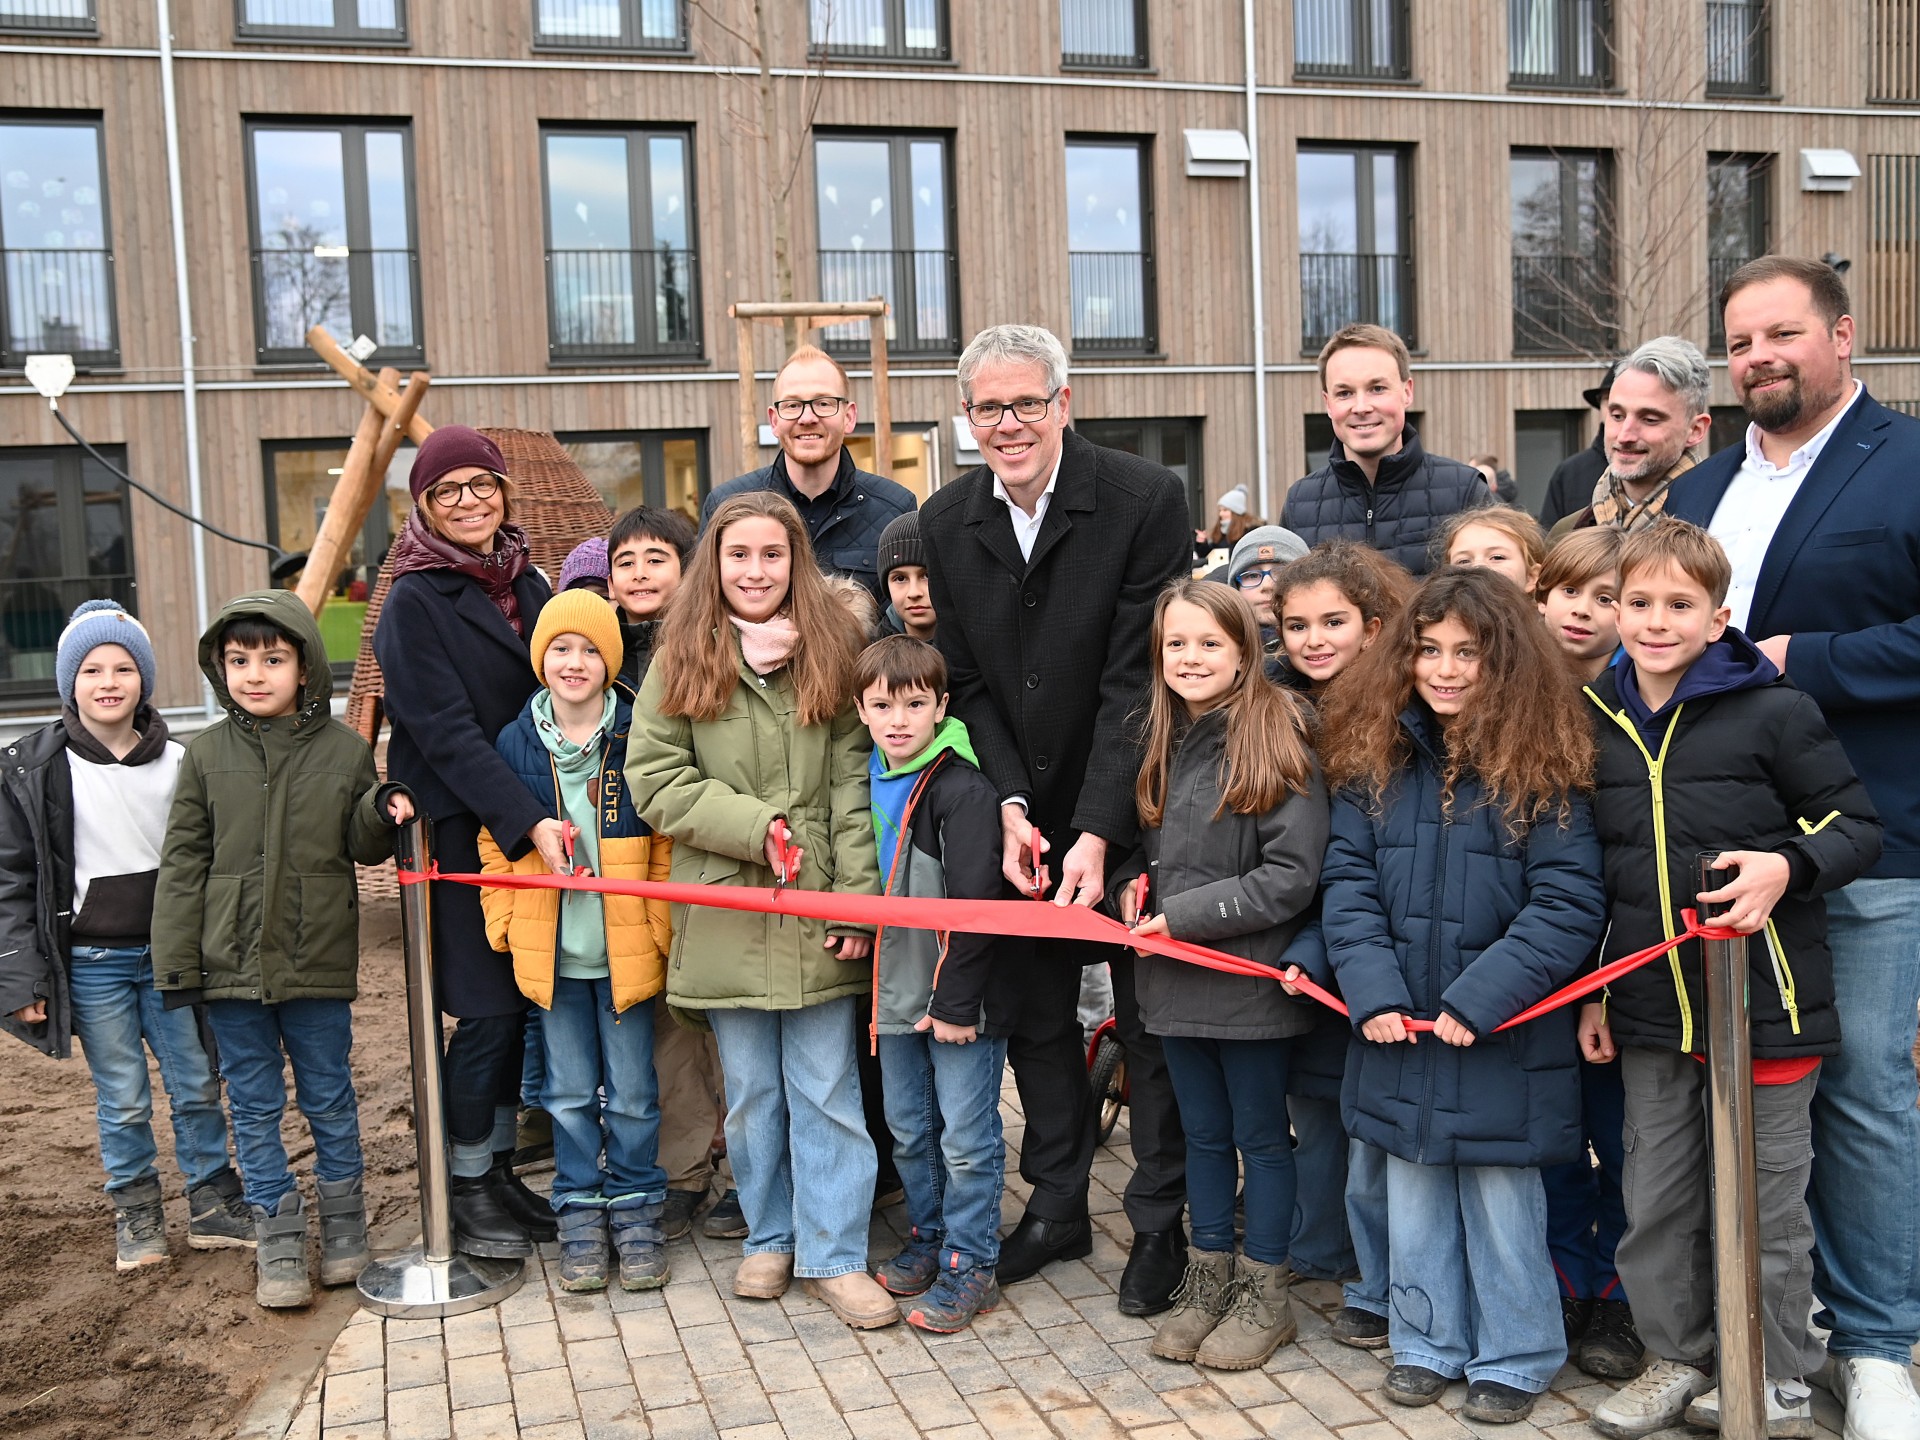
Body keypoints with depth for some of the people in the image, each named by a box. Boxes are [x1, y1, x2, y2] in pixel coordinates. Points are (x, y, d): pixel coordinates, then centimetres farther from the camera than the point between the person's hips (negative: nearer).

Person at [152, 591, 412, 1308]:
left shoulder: (344, 749, -1)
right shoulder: (206, 755, 0)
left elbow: (361, 846, 8)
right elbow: (182, 864, 2)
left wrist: (382, 812, -15)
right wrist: (176, 964, -2)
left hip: (318, 962, 0)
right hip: (231, 964, 1)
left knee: (330, 1099, 12)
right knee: (254, 1106, 9)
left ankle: (344, 1228, 28)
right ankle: (278, 1239, 21)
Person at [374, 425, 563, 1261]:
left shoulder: (526, 583, 13)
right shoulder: (413, 603, -7)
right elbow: (447, 731, -16)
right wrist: (528, 822, -25)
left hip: (536, 827, 6)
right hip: (461, 832, -6)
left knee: (519, 1004, 9)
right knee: (488, 1007, -4)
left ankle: (500, 1169, 22)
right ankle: (466, 1192, 11)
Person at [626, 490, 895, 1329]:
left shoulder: (833, 654, 2)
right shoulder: (681, 660, 2)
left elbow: (854, 787, -2)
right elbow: (655, 781, -4)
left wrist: (859, 898, -9)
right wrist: (758, 826, -14)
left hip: (819, 917, 0)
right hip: (725, 913, 1)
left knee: (827, 1095, 5)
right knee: (751, 1094, 14)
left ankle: (834, 1256, 16)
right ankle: (770, 1238, 31)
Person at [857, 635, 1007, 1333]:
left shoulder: (963, 789, -17)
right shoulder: (866, 783, 6)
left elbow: (975, 906, -19)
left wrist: (955, 1002, -19)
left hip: (961, 998, -7)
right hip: (896, 992, 7)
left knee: (966, 1139, 3)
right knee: (908, 1130, 19)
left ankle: (969, 1264, 16)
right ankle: (927, 1236, 36)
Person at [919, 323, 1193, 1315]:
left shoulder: (1145, 499, -15)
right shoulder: (946, 521, 0)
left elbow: (1138, 682, -18)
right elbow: (968, 681, 3)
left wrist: (1098, 830, -22)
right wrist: (1011, 805, -10)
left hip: (1128, 812, -4)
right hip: (1021, 819, 5)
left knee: (1149, 1019, 6)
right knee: (1034, 1016, 15)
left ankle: (1160, 1221, 22)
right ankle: (1057, 1204, 32)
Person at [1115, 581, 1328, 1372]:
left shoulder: (1277, 741, -13)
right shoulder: (1162, 741, 6)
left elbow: (1291, 876, -16)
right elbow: (1141, 843, 19)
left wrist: (1183, 914, -18)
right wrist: (1131, 883, -4)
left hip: (1251, 977, -5)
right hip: (1178, 978, 6)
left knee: (1260, 1136, 10)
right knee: (1204, 1134, 17)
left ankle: (1265, 1293, 24)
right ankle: (1208, 1280, 32)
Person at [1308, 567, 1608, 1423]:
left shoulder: (1541, 767, -10)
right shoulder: (1373, 759, 1)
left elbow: (1569, 903, -14)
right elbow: (1348, 881, -1)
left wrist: (1480, 999, -20)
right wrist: (1372, 990, -13)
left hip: (1502, 1039, -4)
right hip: (1398, 1032, 4)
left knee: (1501, 1201, 10)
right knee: (1413, 1198, 17)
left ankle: (1514, 1359, 29)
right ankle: (1428, 1342, 35)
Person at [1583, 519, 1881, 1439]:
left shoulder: (1773, 712, -9)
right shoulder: (1598, 722, 5)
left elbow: (1856, 826, -4)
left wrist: (1788, 867, -24)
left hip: (1762, 999, -4)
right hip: (1649, 1007, 5)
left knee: (1763, 1200, 8)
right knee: (1656, 1198, 14)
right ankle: (1677, 1359, 33)